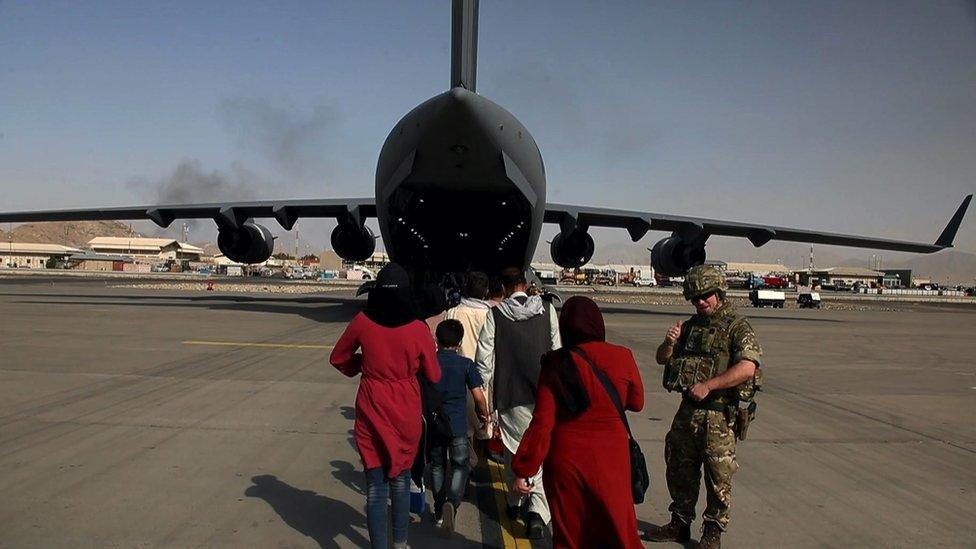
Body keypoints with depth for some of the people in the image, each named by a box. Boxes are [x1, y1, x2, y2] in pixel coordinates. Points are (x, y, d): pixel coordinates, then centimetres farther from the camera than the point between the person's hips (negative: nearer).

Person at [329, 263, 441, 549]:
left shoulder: (362, 322, -11)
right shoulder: (418, 329, -14)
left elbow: (338, 359, 4)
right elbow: (434, 376, -3)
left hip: (371, 411, 0)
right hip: (406, 413, 1)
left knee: (375, 485, 7)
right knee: (400, 480, 20)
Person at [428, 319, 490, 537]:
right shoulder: (466, 364, -7)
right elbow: (478, 397, -8)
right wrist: (484, 415, 10)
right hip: (458, 425, -2)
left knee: (437, 466, 17)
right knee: (460, 466, 9)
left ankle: (439, 511, 24)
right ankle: (452, 502, -14)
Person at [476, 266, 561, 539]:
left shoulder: (495, 314, -4)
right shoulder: (547, 309, 1)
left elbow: (484, 358, -4)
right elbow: (558, 349, 1)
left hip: (511, 395, -1)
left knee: (515, 448, 15)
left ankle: (515, 501, 31)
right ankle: (538, 509, -8)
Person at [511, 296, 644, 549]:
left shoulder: (555, 364, -10)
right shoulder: (622, 357, -9)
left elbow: (542, 423, -12)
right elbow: (636, 402, 7)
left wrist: (522, 470, -6)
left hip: (567, 460, 0)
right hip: (610, 459, 0)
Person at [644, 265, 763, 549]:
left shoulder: (738, 327, -8)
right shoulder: (691, 326, 11)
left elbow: (747, 368, -21)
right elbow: (662, 358, 15)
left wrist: (707, 385, -24)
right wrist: (669, 342, -7)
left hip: (718, 415, -6)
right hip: (687, 409, 6)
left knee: (718, 476, 3)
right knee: (679, 470, 15)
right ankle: (680, 523, 30)